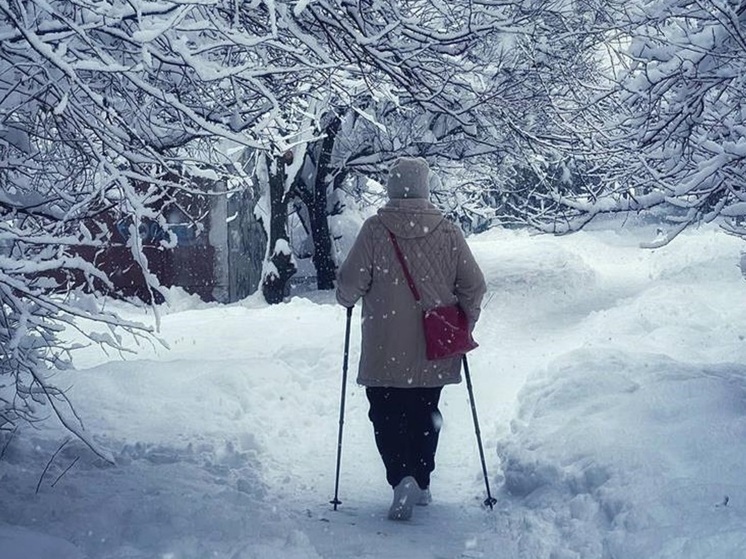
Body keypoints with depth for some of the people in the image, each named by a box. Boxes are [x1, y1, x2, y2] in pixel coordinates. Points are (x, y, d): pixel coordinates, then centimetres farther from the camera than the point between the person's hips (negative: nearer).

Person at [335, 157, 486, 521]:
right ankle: (422, 482, 28)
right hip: (434, 352, 3)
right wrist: (465, 321, 16)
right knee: (425, 417, 20)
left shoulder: (375, 230, -11)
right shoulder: (447, 232, -4)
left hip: (385, 352, -3)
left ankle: (402, 477, -15)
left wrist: (348, 298, 14)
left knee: (387, 417, 6)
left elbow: (350, 283, -10)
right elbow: (474, 286, -1)